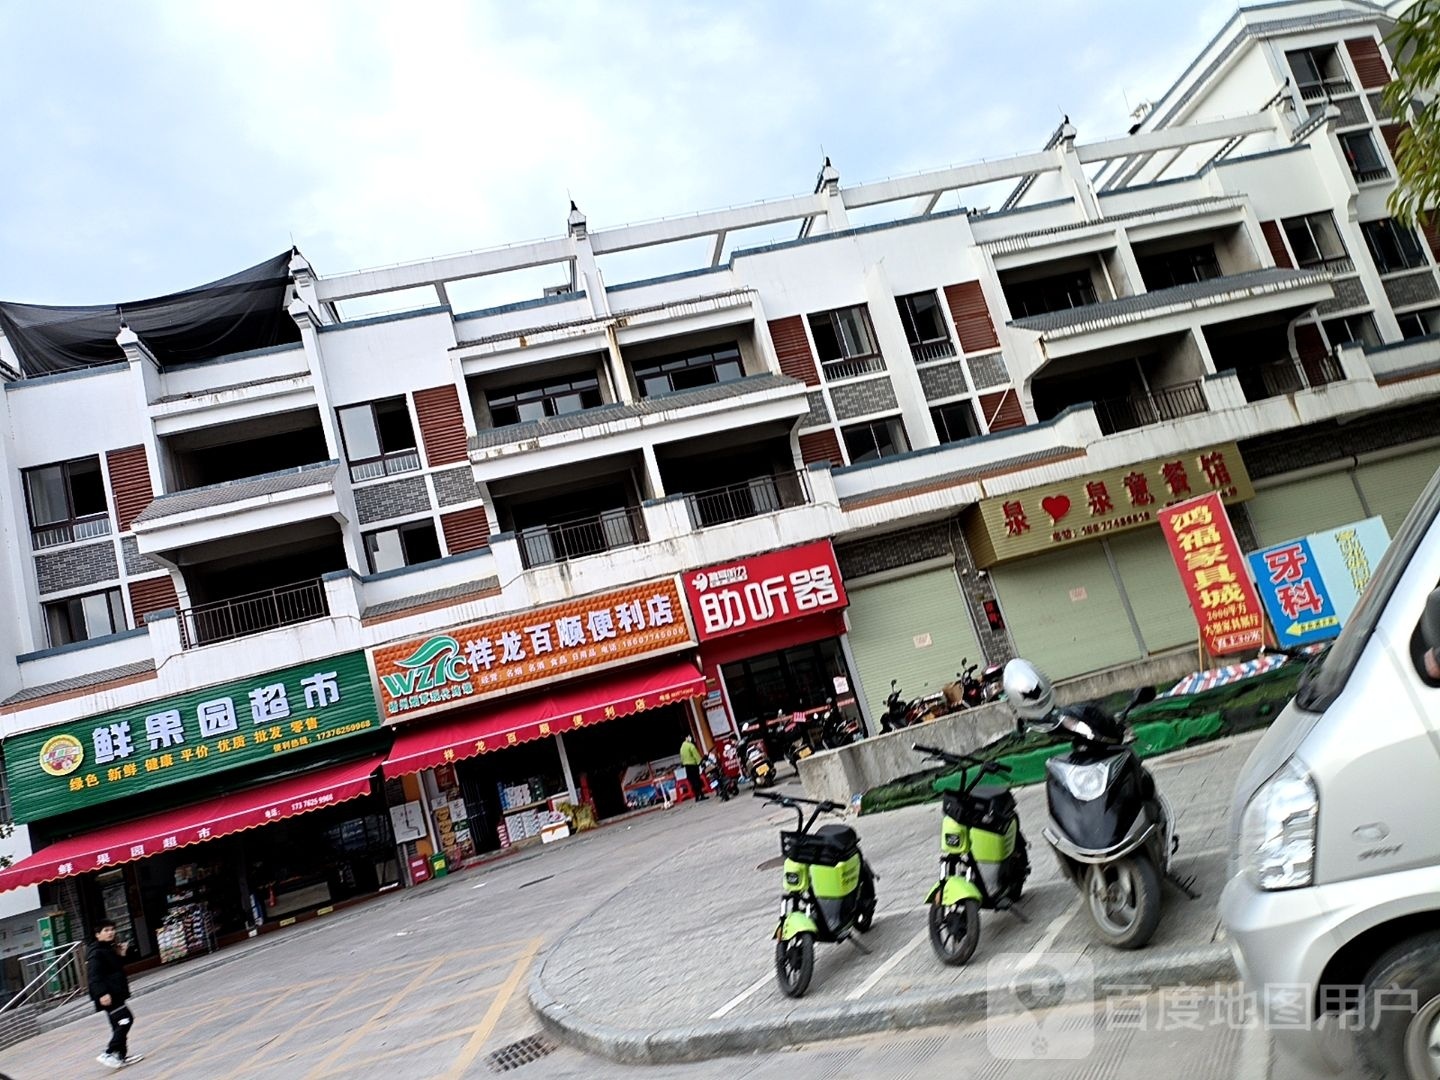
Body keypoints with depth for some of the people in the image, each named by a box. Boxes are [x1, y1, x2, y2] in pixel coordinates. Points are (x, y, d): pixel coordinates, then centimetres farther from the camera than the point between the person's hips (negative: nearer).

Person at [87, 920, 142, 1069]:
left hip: (115, 993, 10)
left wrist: (121, 955, 9)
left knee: (119, 1024, 15)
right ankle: (108, 1054, -12)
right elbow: (94, 976, -24)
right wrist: (102, 994, -33)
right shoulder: (95, 953, -14)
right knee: (125, 1019, -16)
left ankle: (121, 1055, 23)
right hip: (107, 995, -10)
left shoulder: (111, 948, 15)